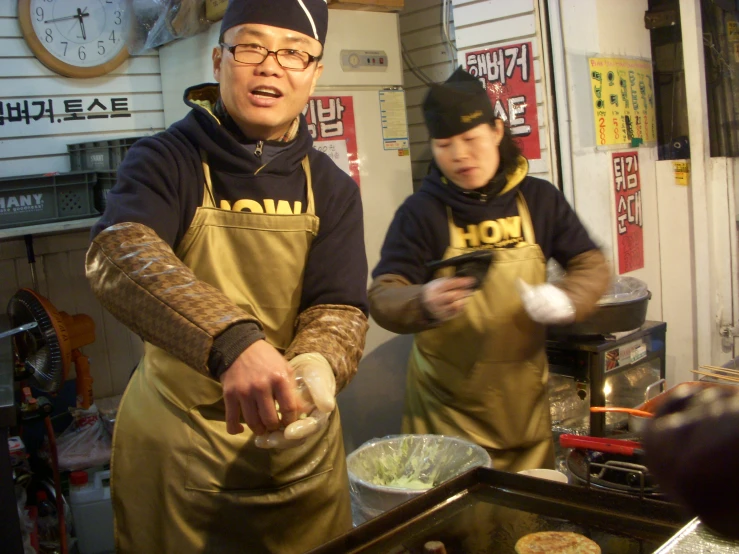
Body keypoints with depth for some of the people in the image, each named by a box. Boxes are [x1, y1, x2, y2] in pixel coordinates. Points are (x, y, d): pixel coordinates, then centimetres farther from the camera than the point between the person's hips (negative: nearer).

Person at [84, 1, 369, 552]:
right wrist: (230, 339, -49)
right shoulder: (167, 160, -12)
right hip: (173, 447, -2)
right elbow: (118, 254, -31)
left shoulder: (332, 189, -1)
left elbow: (339, 308, -9)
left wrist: (314, 367, -33)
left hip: (298, 446, 3)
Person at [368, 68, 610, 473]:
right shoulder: (421, 211, -8)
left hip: (524, 399, 3)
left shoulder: (540, 199, 1)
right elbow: (381, 298, -13)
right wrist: (425, 303, -35)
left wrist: (567, 299, -16)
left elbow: (591, 265, 6)